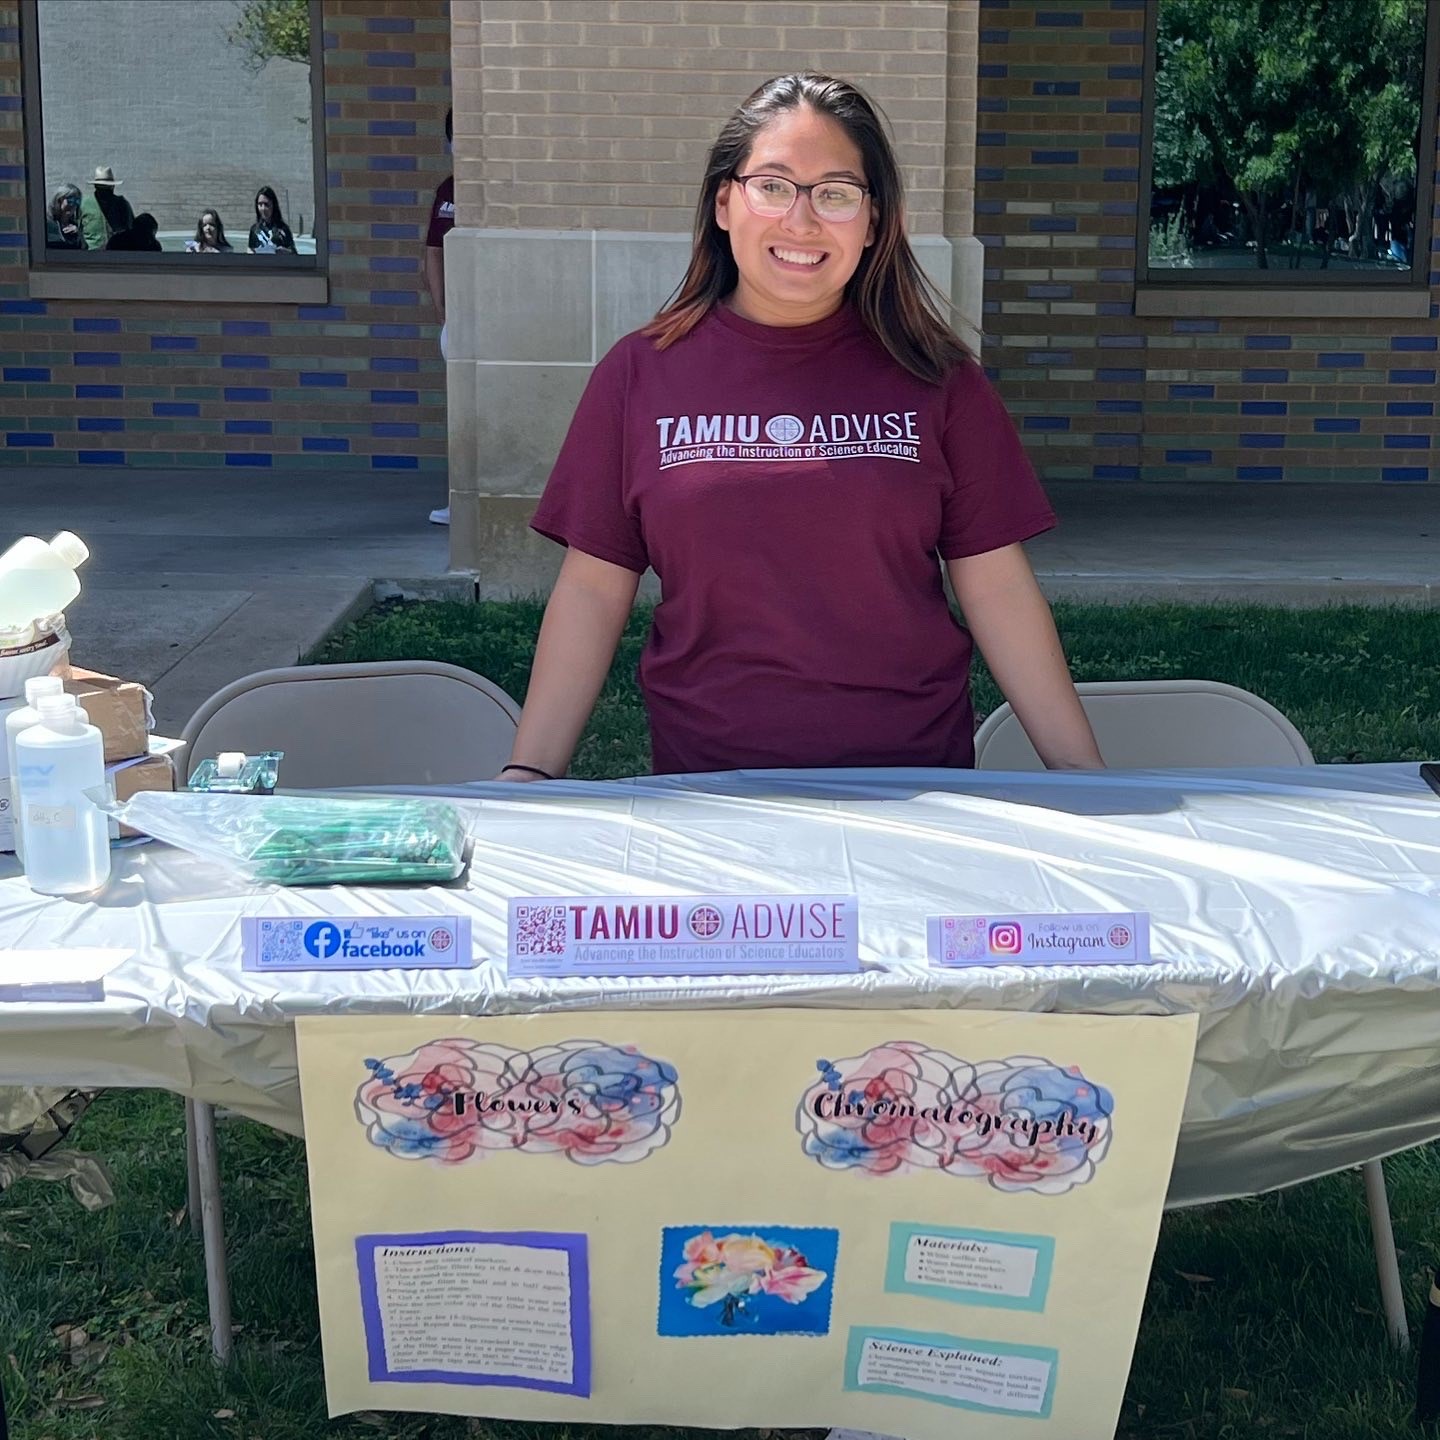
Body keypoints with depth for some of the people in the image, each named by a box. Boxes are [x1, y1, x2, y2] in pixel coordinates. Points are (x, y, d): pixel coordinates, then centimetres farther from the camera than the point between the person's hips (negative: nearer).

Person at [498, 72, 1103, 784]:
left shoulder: (932, 377, 0)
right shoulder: (640, 373, 0)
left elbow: (995, 586, 0)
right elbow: (593, 590, 0)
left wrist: (1085, 778, -4)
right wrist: (526, 775, -7)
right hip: (703, 782, 0)